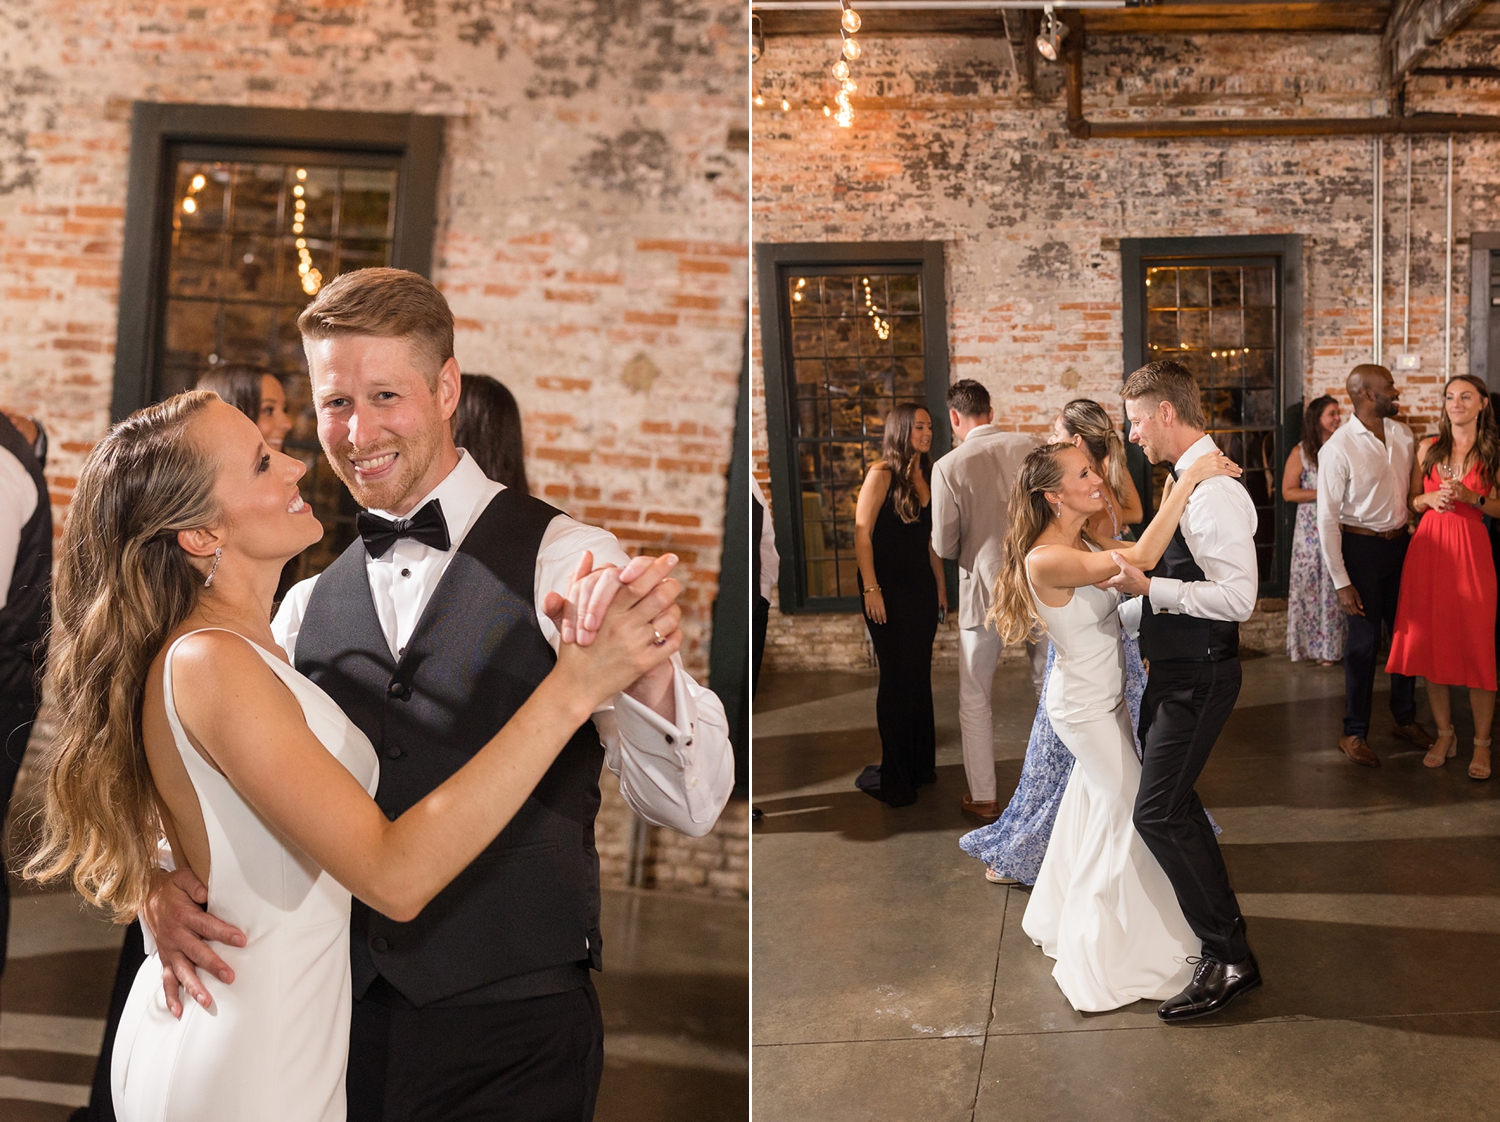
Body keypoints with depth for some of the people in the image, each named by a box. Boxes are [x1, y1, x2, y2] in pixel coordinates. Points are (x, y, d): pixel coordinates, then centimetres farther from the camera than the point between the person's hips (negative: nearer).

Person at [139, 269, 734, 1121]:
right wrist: (166, 878, -9)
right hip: (338, 1023, 5)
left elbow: (689, 805, -17)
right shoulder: (309, 605, 7)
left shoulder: (566, 562, -9)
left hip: (512, 1029, -4)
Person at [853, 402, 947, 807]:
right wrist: (871, 589, -18)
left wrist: (940, 584, 15)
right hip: (888, 589, -6)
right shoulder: (881, 474, -10)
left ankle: (920, 765, 23)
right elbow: (862, 534, -14)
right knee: (897, 677, -1)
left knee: (920, 675, 11)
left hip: (921, 588, 6)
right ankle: (894, 776, 10)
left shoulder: (928, 477, 10)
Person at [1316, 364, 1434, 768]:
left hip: (1400, 542, 6)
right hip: (1361, 547, -6)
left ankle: (1405, 719, 32)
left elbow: (1410, 490, 14)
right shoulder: (1337, 448, -16)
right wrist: (1342, 583, -17)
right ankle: (1354, 733, 15)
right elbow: (1327, 519, -15)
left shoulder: (1403, 435, 3)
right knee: (1365, 640, 1)